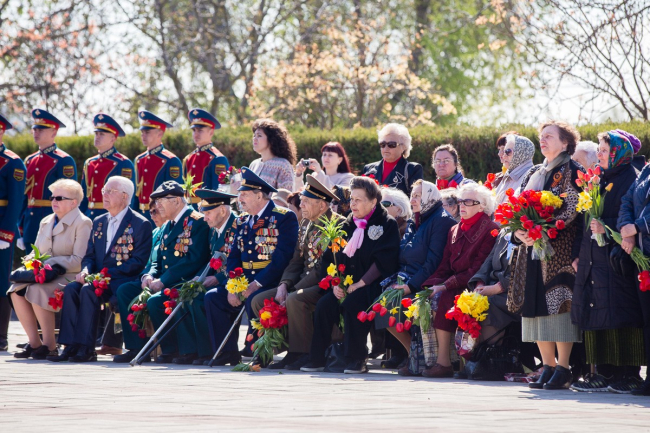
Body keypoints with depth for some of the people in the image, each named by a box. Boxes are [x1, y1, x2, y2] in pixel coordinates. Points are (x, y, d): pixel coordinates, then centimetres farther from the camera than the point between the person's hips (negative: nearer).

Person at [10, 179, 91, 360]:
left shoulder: (82, 223, -4)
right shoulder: (46, 222, 19)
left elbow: (79, 260, -13)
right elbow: (36, 251, 23)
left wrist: (50, 263, -20)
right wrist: (32, 260, -1)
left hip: (70, 276, -7)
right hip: (45, 276, 7)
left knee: (37, 290, -33)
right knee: (17, 290, -20)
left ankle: (50, 345, -25)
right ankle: (34, 343, -15)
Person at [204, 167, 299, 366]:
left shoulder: (285, 218, -8)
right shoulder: (243, 221, 15)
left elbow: (282, 259, -18)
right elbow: (233, 257, 11)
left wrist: (256, 285, -23)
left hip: (270, 282, -7)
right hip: (245, 280, 7)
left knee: (254, 299, -35)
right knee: (213, 297, -9)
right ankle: (227, 352, -6)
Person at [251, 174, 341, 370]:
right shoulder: (306, 226, 16)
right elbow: (297, 262, 15)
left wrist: (293, 290, -19)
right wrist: (284, 286, -5)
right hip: (305, 285, 9)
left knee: (295, 301, -35)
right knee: (259, 301, -3)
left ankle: (302, 354, -20)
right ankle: (290, 351, -3)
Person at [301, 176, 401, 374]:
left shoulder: (387, 224, -1)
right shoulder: (348, 225, 16)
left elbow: (383, 261, -11)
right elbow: (331, 257, 13)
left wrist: (361, 283, -18)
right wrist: (335, 283, -5)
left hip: (373, 284, -5)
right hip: (346, 283, 5)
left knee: (352, 303, -34)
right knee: (324, 304, -23)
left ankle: (357, 359, -25)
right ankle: (317, 359, -18)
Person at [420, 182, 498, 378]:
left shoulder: (489, 230, -6)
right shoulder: (455, 231, 18)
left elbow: (478, 269, -14)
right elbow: (445, 265, 13)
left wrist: (446, 286, -20)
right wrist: (432, 285, -7)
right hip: (453, 287, 7)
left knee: (445, 300, -31)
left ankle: (444, 363, -30)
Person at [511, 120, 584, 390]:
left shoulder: (571, 172, -3)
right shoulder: (533, 174, 20)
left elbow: (574, 209, -14)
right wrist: (519, 233, -6)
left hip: (559, 247, -7)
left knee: (558, 304, -11)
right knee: (536, 306, 4)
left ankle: (563, 368, -10)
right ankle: (548, 366, 10)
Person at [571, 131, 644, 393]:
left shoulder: (629, 180, -7)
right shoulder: (599, 180, 18)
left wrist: (607, 228, -26)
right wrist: (579, 254, 15)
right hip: (594, 260, 8)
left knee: (619, 317, -8)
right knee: (595, 316, 6)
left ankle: (629, 374, -4)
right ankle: (605, 373, 10)